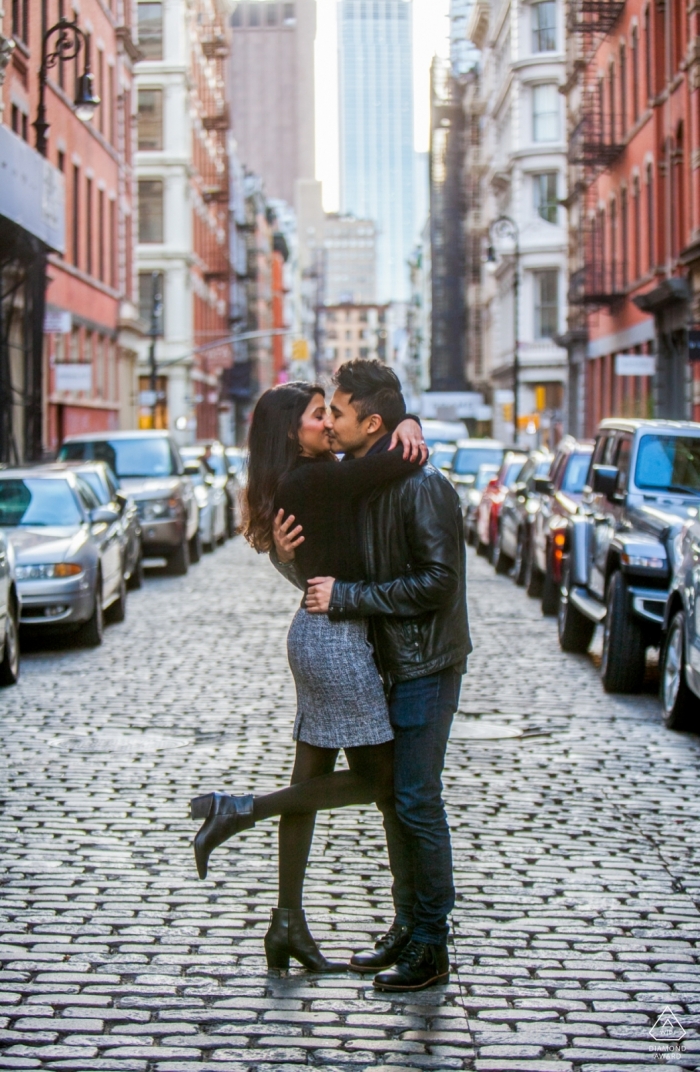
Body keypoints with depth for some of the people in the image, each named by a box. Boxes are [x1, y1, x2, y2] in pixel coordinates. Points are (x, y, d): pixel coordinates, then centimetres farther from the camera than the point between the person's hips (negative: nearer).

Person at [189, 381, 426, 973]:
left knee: (312, 778, 12)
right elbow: (407, 461, -24)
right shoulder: (312, 480, -17)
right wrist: (405, 440, -3)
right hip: (335, 639, -10)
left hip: (319, 634, 10)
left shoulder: (321, 476, 12)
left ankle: (289, 924, 18)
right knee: (378, 779, -1)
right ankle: (238, 810, 0)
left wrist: (404, 424, 2)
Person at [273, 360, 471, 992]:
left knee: (416, 800, -5)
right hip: (384, 661, 9)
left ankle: (432, 946, 4)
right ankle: (408, 925, 25)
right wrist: (289, 556, -6)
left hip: (425, 663, -9)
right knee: (392, 797, 13)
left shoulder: (421, 485, -18)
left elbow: (438, 581, -23)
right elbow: (329, 571, 17)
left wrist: (347, 597, -21)